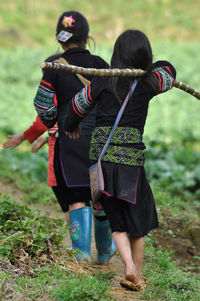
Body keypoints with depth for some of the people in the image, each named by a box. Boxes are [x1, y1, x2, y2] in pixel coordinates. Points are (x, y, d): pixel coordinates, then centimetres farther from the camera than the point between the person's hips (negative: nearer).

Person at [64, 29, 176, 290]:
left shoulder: (101, 83, 1)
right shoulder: (148, 83, -1)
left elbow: (78, 106, 18)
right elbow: (168, 71, 21)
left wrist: (71, 126, 39)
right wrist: (144, 66, 35)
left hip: (100, 155, 2)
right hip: (131, 156, -2)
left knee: (117, 220, 13)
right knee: (137, 216, 14)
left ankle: (129, 266, -4)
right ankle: (137, 275, 19)